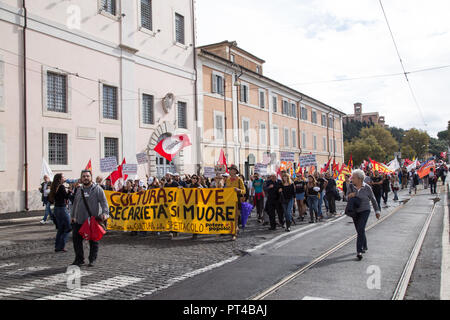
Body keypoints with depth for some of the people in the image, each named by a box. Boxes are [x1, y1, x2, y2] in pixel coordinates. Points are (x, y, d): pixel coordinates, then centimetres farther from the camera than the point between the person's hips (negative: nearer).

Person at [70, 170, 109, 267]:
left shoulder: (97, 189, -3)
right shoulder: (79, 190, 15)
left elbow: (104, 202, -9)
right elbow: (75, 204, 24)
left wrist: (104, 213, -22)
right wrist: (72, 216, 23)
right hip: (79, 221, 5)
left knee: (93, 241, 4)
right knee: (76, 239, 5)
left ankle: (92, 259, 17)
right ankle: (79, 259, 18)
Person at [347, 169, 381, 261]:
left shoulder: (367, 188, -10)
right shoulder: (351, 186, -3)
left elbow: (373, 200, 3)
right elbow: (347, 197, 2)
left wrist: (377, 211, 9)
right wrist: (350, 195, -21)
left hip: (365, 211, -4)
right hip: (355, 212, 4)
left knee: (361, 229, -19)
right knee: (360, 231, 13)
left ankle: (359, 251, -18)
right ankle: (364, 247, 35)